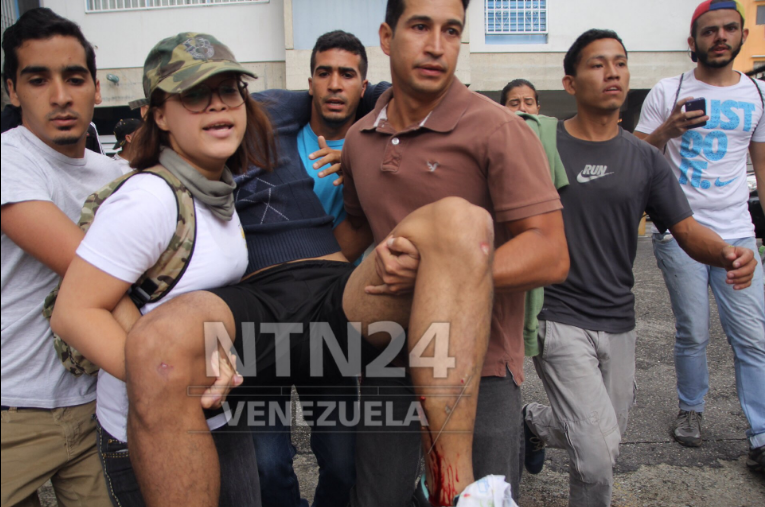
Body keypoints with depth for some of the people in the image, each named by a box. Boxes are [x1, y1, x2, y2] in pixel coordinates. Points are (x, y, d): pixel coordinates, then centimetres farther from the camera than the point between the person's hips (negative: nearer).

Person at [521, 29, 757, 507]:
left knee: (605, 444, 18)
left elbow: (689, 230, 4)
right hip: (559, 320, -5)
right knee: (598, 454, -14)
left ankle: (533, 421, 46)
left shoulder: (644, 158, 5)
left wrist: (727, 252, -19)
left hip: (619, 323, 5)